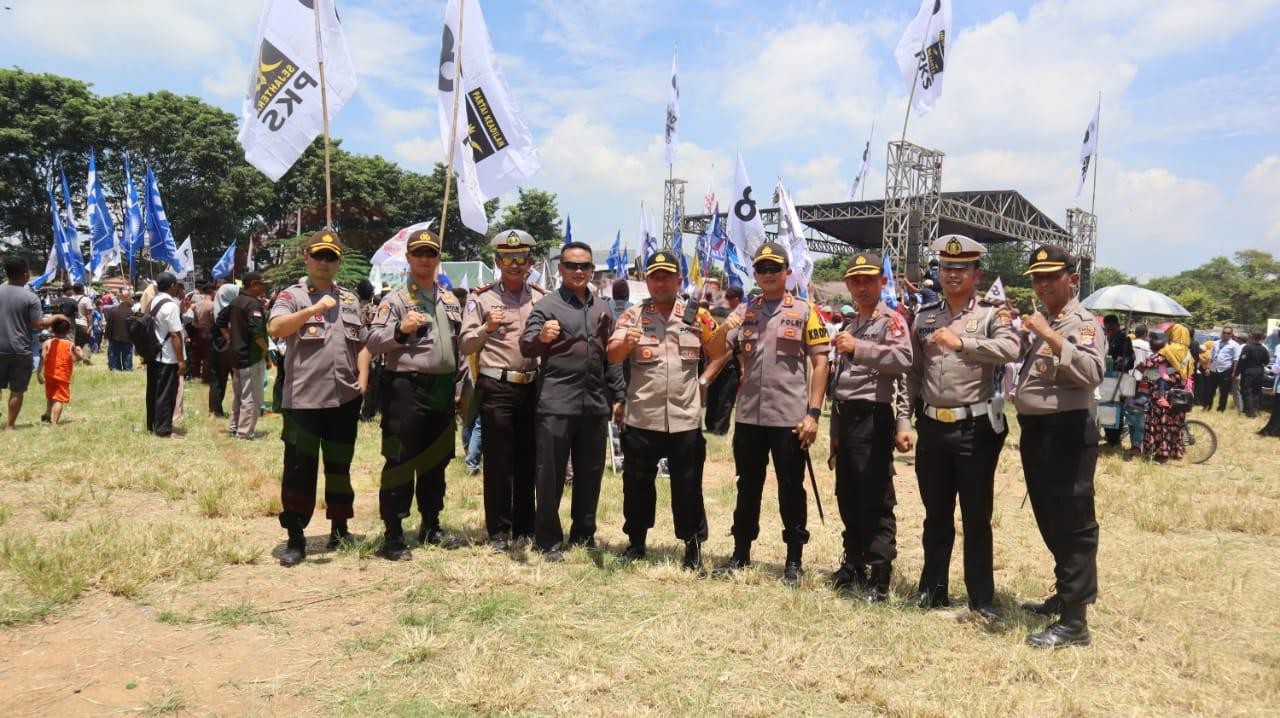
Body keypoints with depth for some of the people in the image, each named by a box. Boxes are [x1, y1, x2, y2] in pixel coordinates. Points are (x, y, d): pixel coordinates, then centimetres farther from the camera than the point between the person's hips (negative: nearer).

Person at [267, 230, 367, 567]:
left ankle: (339, 529, 27)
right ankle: (296, 538, 7)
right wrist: (314, 309, -31)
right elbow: (274, 328, -20)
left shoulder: (350, 300, 14)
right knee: (299, 469, -2)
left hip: (345, 399, 4)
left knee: (339, 467, 14)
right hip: (303, 399, -4)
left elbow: (362, 344, 19)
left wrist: (363, 379, 7)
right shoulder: (292, 296, -1)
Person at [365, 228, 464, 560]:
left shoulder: (450, 300, 15)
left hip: (443, 389, 6)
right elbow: (373, 343, -9)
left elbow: (460, 343, 19)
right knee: (401, 462, -4)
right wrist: (401, 329, -26)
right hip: (407, 388, -6)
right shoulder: (395, 299, -3)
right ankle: (393, 535, 3)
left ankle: (431, 526, 27)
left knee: (437, 460, 14)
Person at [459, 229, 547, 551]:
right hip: (496, 388, -3)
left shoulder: (542, 297, 10)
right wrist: (487, 328, -18)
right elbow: (465, 344, -2)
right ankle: (498, 531, 13)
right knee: (497, 461, 3)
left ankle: (525, 527, 22)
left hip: (533, 387, 3)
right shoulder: (482, 297, 2)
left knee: (528, 461, 10)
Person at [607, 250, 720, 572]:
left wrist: (703, 379, 2)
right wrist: (625, 342, -31)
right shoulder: (633, 315, 1)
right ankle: (636, 542, 26)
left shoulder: (697, 315, 3)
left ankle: (693, 545, 21)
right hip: (641, 419, 0)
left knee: (687, 487, 7)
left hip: (685, 419, 0)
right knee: (636, 484, 10)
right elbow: (612, 356, -11)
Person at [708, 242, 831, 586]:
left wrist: (813, 412, -12)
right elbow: (716, 353, 6)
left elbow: (819, 363, -4)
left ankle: (794, 558, 18)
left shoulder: (805, 311, -1)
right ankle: (741, 552, 26)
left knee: (791, 490, 6)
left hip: (790, 417, -3)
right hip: (748, 416, 4)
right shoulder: (744, 310, 9)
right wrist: (723, 330, -16)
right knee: (747, 488, 14)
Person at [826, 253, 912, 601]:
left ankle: (879, 577, 0)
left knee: (875, 500, -5)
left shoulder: (891, 320, -4)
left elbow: (903, 359, -24)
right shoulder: (848, 323, 19)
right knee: (847, 497, 15)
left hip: (872, 417, -8)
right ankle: (853, 565, 28)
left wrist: (858, 348, -29)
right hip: (845, 416, 8)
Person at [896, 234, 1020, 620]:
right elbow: (913, 373, 11)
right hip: (932, 427, 4)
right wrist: (903, 420, 6)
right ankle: (932, 590, 26)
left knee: (976, 518, 5)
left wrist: (962, 342, -29)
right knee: (936, 515, 14)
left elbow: (1011, 349, -23)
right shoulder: (925, 316, 11)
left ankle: (982, 599, 17)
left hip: (976, 428, -4)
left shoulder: (992, 314, -2)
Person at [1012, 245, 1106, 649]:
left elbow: (1093, 372, -27)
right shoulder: (1041, 324, 18)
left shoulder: (1083, 323, -9)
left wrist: (1049, 337, -28)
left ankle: (1074, 621, -2)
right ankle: (1065, 595, 32)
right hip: (1035, 430, 9)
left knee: (1072, 524, -6)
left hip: (1067, 432, -9)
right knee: (1049, 521, 18)